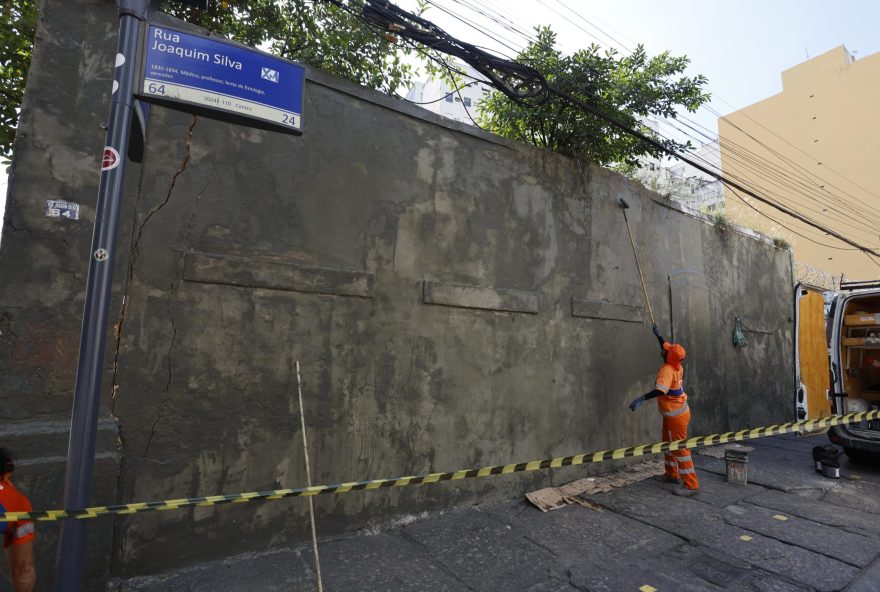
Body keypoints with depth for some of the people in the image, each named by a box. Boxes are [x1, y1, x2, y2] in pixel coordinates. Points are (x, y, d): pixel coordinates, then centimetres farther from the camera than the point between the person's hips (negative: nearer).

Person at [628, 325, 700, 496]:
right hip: (673, 413, 10)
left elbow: (660, 390, -44)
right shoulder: (676, 366, -1)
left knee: (680, 448, -4)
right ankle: (672, 474, 33)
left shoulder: (667, 370, -27)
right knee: (669, 443, 20)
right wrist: (658, 335, 29)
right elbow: (667, 348, 21)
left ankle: (692, 486, 3)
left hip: (676, 416, -10)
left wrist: (642, 399, -50)